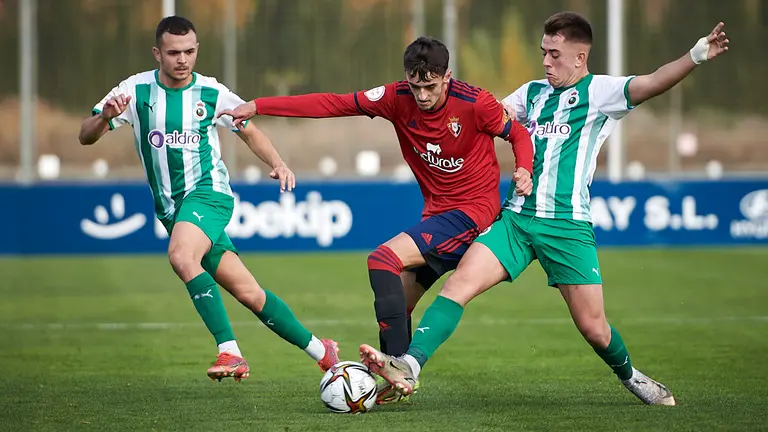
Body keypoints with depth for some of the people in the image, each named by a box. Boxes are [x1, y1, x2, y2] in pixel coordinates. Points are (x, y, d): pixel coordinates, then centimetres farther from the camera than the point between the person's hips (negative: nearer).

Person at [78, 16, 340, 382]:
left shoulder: (211, 93, -1)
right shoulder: (136, 90, -1)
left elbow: (249, 131, 14)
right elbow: (85, 137, -3)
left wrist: (277, 163, -3)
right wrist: (104, 117, -25)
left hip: (208, 191, -3)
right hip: (171, 209, 3)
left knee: (181, 256, -34)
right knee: (248, 293, 4)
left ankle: (229, 351, -35)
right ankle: (319, 350, 19)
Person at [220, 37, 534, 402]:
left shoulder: (475, 103, -17)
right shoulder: (398, 99, -4)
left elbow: (518, 134, -1)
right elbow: (333, 104, -3)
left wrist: (525, 170, -22)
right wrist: (258, 107, -6)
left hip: (472, 209, -7)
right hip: (437, 211, 7)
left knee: (383, 261, -22)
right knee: (398, 301, 9)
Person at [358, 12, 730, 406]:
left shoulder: (598, 92, 0)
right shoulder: (532, 93, 16)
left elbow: (652, 83, -16)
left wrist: (697, 55, -31)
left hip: (568, 226, -4)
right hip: (516, 218, 4)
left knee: (593, 327, -1)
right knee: (459, 283, -16)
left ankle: (629, 376, 30)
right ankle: (409, 367, -24)